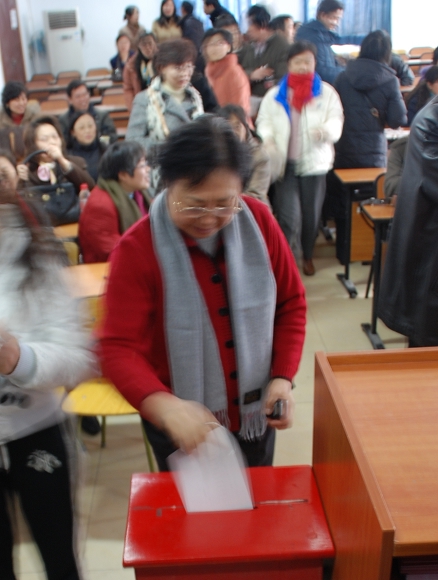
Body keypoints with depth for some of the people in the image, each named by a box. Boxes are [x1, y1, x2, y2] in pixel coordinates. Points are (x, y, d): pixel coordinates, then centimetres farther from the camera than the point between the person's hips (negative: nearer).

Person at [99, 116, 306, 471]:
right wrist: (165, 407, -42)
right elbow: (119, 349, -25)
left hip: (255, 414, 3)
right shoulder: (137, 250, -21)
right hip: (183, 426, -3)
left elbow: (291, 303, 0)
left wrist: (283, 376, -11)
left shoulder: (259, 221, -10)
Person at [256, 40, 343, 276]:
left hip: (314, 162, 1)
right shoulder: (275, 94, 9)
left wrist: (326, 130, -25)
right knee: (288, 216, -11)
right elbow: (264, 120, 4)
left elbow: (336, 121, -1)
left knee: (311, 214, 9)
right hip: (285, 163, -1)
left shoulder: (327, 93, 6)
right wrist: (268, 138, -18)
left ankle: (307, 256, 32)